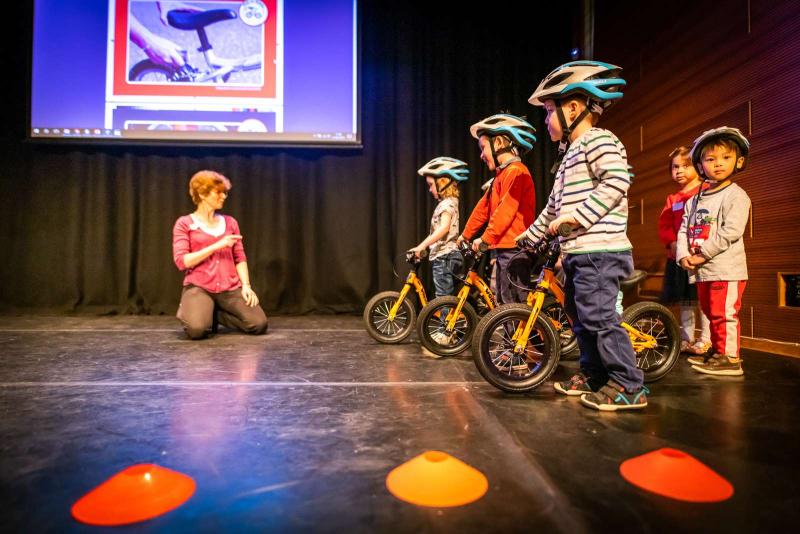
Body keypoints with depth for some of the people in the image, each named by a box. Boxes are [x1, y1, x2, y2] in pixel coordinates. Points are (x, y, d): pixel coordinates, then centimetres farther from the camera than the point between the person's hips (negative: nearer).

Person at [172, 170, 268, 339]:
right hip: (198, 287, -3)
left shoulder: (230, 222, 14)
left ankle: (216, 314, 7)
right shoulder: (184, 223, 2)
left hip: (230, 288, 4)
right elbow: (182, 261, -8)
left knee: (259, 324, -17)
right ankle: (191, 312, 5)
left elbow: (240, 257, 11)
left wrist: (246, 285, -5)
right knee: (198, 329, -32)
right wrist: (217, 245, -15)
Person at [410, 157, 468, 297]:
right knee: (448, 297, 15)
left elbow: (444, 228, -30)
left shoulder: (447, 203, -14)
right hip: (442, 256, 10)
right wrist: (424, 246, 18)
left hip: (444, 256, -10)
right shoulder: (447, 202, 17)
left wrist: (422, 246, -35)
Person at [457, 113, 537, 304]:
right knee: (503, 302, 14)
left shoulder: (515, 171, -12)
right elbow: (483, 208, 23)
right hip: (503, 249, 10)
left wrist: (485, 238, -17)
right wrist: (466, 234, 26)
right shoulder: (502, 174, 20)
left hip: (513, 249, -10)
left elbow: (506, 211, -21)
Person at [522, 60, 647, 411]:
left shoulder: (598, 140, -7)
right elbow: (554, 205, 26)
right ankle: (593, 375, 27)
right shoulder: (570, 154, 24)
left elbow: (617, 181, -23)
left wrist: (579, 215, -25)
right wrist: (530, 236, 28)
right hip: (579, 252, 11)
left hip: (600, 251, -11)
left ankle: (629, 387, 0)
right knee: (578, 314, 15)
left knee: (599, 317, -10)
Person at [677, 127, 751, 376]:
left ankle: (730, 358, 3)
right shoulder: (695, 199, 15)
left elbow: (731, 232, -17)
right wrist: (684, 255, -7)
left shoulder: (736, 195, -6)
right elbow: (684, 229, 9)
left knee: (724, 313, -6)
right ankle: (717, 351, 31)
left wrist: (703, 254, -17)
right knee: (712, 314, 17)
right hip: (702, 271, 7)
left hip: (726, 270, -7)